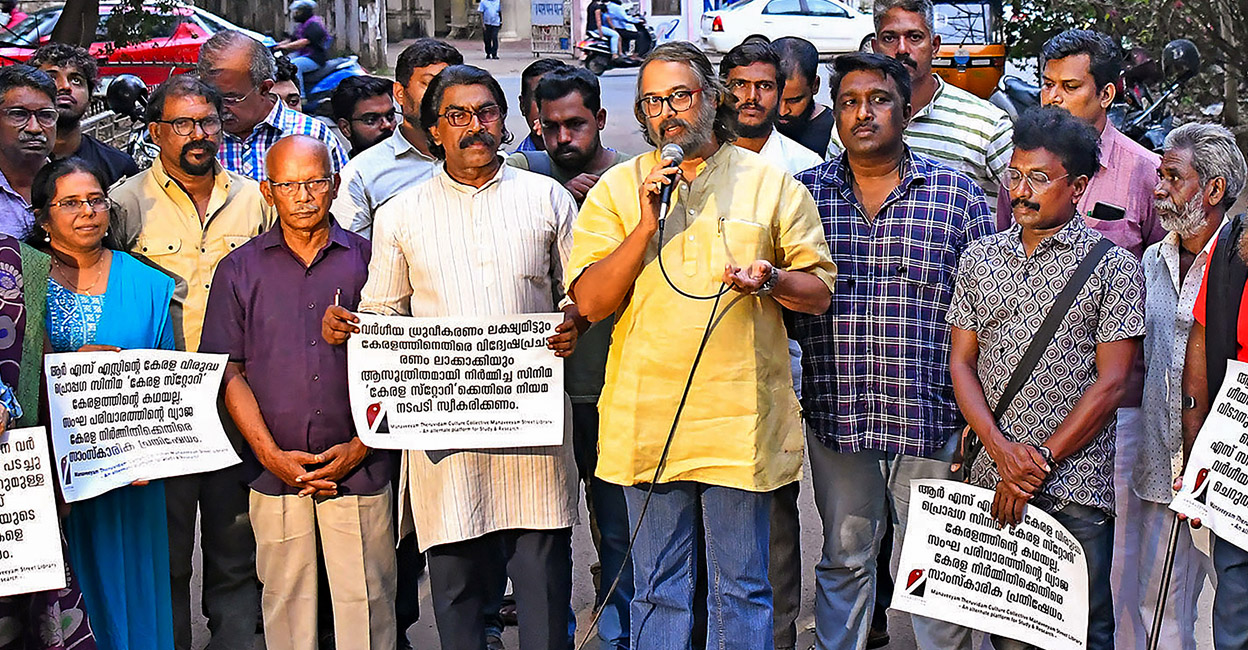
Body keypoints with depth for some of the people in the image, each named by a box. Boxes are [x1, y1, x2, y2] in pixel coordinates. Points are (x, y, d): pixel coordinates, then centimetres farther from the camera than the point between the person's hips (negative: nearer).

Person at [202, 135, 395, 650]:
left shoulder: (368, 260, 5)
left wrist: (361, 446, -5)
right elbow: (229, 372, 4)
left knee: (366, 602, -1)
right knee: (286, 603, 5)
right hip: (276, 473, 1)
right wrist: (272, 455, -6)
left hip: (359, 468, -1)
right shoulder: (240, 269, 7)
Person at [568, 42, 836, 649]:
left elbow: (818, 290, 8)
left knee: (741, 592, 6)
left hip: (740, 415, -1)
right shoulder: (617, 188, 7)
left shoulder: (771, 184, 5)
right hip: (646, 421, 1)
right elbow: (590, 301, -1)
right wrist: (645, 226, -12)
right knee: (658, 591, 10)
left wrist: (771, 280, -14)